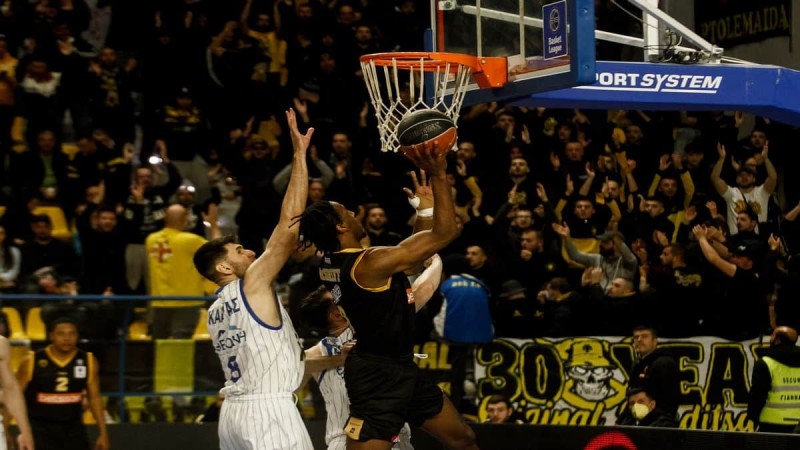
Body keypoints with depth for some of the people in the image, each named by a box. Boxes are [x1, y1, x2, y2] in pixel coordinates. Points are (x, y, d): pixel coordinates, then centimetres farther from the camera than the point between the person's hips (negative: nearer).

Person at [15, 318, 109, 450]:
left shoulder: (88, 361, -1)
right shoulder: (32, 361, -9)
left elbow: (94, 398, 6)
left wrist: (103, 433, 4)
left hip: (73, 429, 3)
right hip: (40, 429, -3)